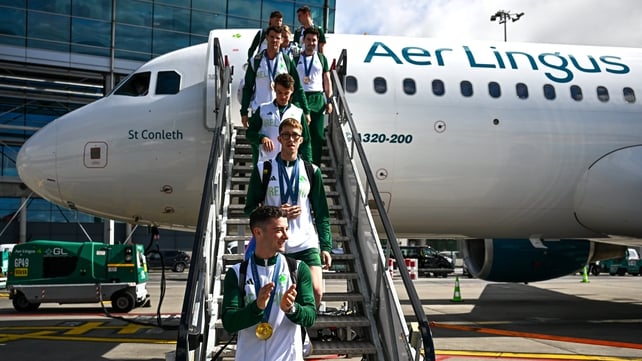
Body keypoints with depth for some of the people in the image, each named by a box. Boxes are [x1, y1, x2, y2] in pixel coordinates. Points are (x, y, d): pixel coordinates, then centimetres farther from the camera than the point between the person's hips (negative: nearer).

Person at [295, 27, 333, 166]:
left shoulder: (322, 58, 13)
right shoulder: (296, 59, 9)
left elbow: (327, 81, 12)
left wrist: (329, 101, 3)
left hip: (318, 98, 1)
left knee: (318, 135, 1)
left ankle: (315, 166, 8)